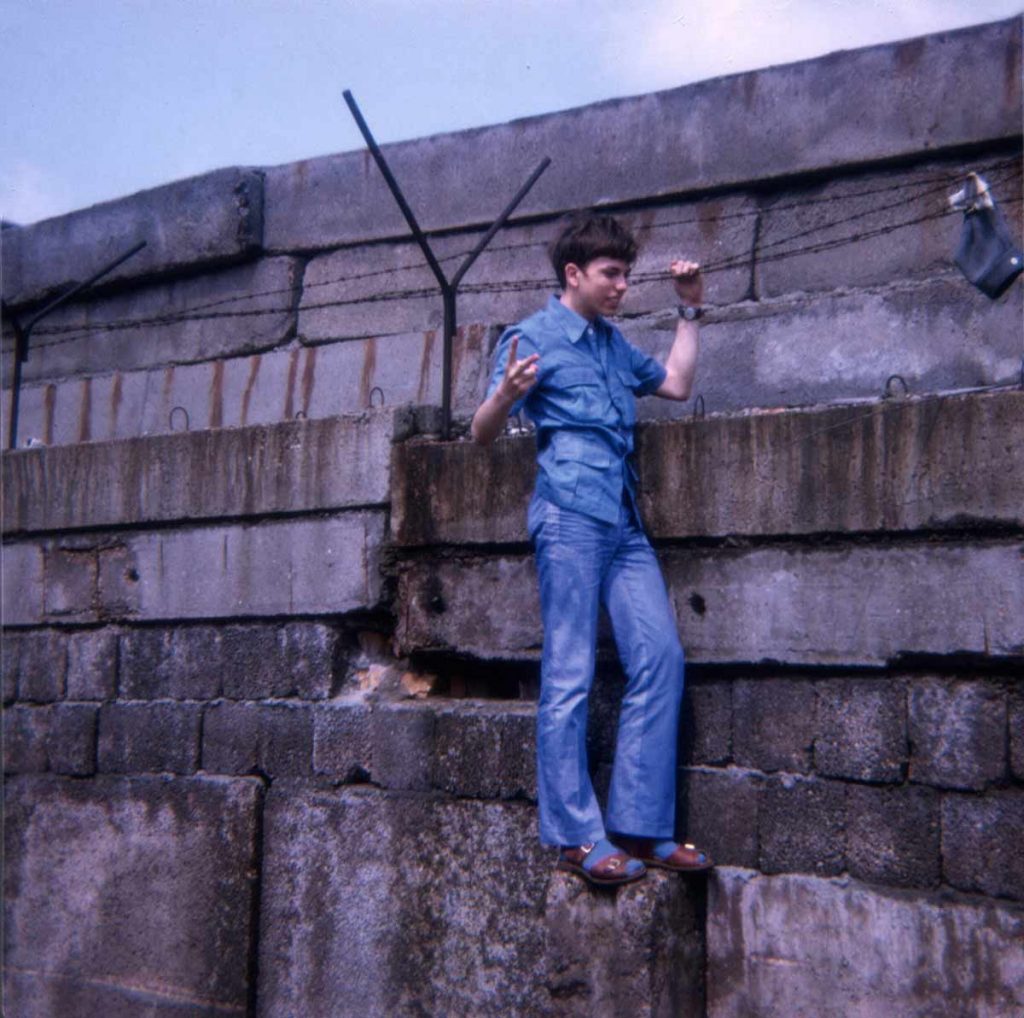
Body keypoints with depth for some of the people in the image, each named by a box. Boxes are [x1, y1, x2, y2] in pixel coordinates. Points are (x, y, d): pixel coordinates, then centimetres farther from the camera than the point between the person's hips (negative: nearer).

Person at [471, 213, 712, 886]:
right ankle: (577, 837, -3)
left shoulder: (614, 343, 24)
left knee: (661, 658, -1)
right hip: (570, 515, -7)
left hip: (624, 521, 8)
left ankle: (639, 827, 4)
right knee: (570, 675, -7)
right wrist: (507, 394, -23)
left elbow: (677, 385, 34)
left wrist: (690, 310, 29)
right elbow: (485, 433, -1)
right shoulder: (534, 337, 3)